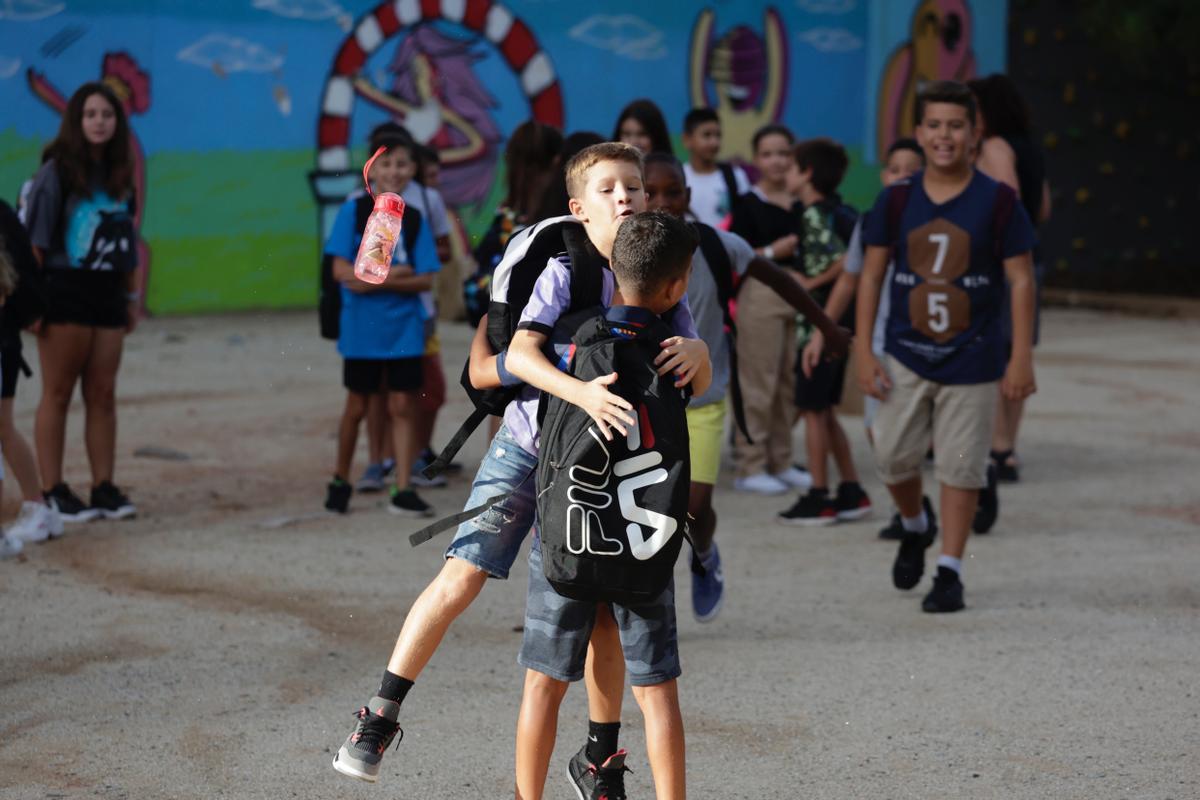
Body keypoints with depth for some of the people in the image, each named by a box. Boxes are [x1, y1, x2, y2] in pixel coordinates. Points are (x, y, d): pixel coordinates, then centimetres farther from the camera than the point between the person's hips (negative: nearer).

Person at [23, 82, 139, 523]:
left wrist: (131, 296, 16)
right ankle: (53, 492, 2)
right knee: (58, 394, -1)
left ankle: (104, 488, 10)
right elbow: (35, 239, -8)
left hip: (107, 294, 5)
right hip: (65, 291, -5)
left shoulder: (118, 175, 12)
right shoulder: (56, 173, -6)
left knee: (103, 394, 6)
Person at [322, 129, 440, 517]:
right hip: (362, 326, -2)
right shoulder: (354, 211, -3)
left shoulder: (414, 219, 3)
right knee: (357, 405, 7)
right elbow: (341, 270, -9)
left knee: (403, 405, -2)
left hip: (404, 326, 2)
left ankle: (404, 490, 2)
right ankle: (340, 481, 25)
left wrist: (376, 281, -18)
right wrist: (392, 275, -18)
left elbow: (425, 279, -4)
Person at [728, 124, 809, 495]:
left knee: (790, 382, 11)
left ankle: (781, 462, 20)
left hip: (800, 294, 5)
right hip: (761, 294, -5)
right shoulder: (748, 204, -4)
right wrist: (771, 252, -17)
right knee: (758, 384, -3)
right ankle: (750, 466, 3)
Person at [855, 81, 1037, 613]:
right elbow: (871, 275, 4)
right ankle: (915, 528, 32)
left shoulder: (997, 201, -6)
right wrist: (863, 350, -3)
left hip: (973, 357, -2)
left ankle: (949, 571, 12)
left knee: (960, 467, 1)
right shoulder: (897, 200, 0)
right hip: (906, 355, 2)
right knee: (892, 456, 2)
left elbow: (1021, 279, -4)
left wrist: (1021, 358, -8)